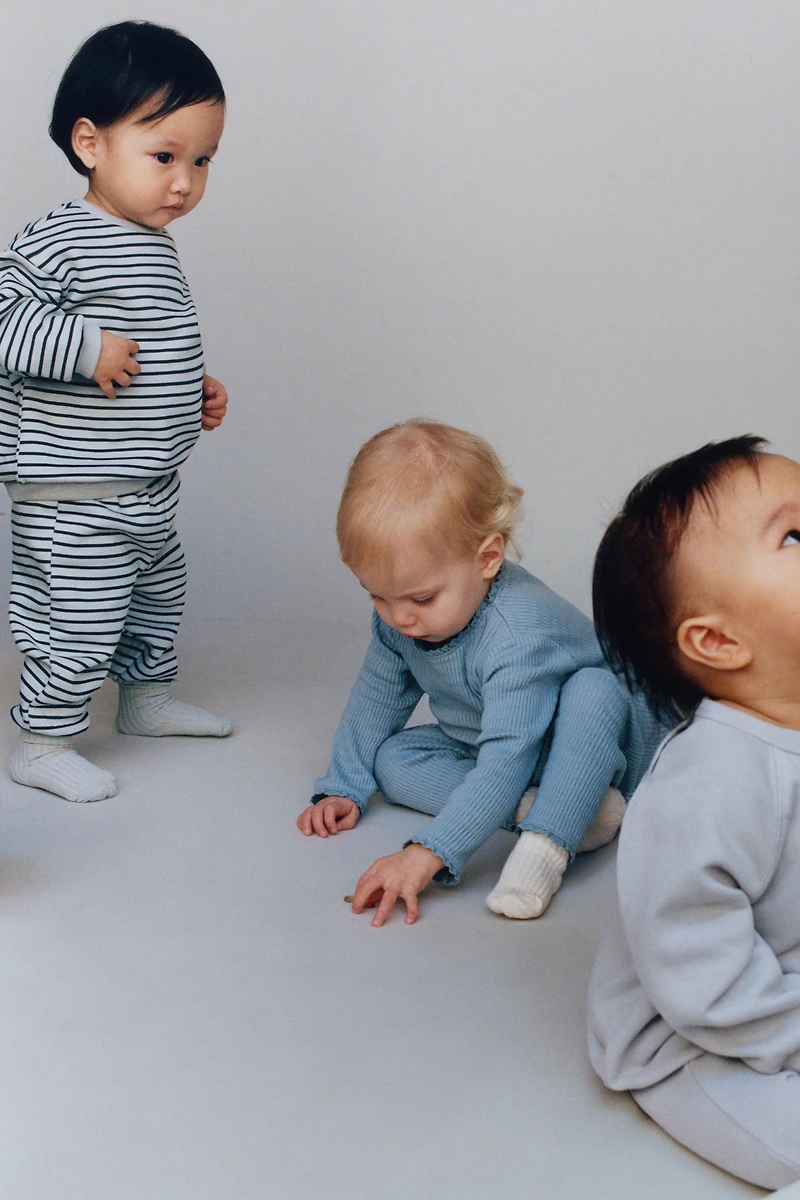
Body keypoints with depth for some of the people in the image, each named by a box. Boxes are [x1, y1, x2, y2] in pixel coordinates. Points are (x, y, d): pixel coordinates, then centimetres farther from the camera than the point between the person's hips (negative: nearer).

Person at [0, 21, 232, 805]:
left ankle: (147, 698, 46)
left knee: (159, 592, 25)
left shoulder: (155, 245, 10)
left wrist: (195, 393, 10)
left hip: (146, 489, 10)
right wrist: (87, 348, -30)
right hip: (74, 497, -10)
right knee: (83, 620, -2)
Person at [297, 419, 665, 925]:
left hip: (594, 749, -8)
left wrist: (428, 853, -51)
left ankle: (547, 842, -41)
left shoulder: (518, 632, -38)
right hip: (479, 752, 8)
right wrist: (343, 788, 2)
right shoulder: (398, 618, -14)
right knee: (393, 757, -14)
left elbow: (506, 760, -44)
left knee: (593, 691, -37)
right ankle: (554, 806, -25)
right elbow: (375, 699, 4)